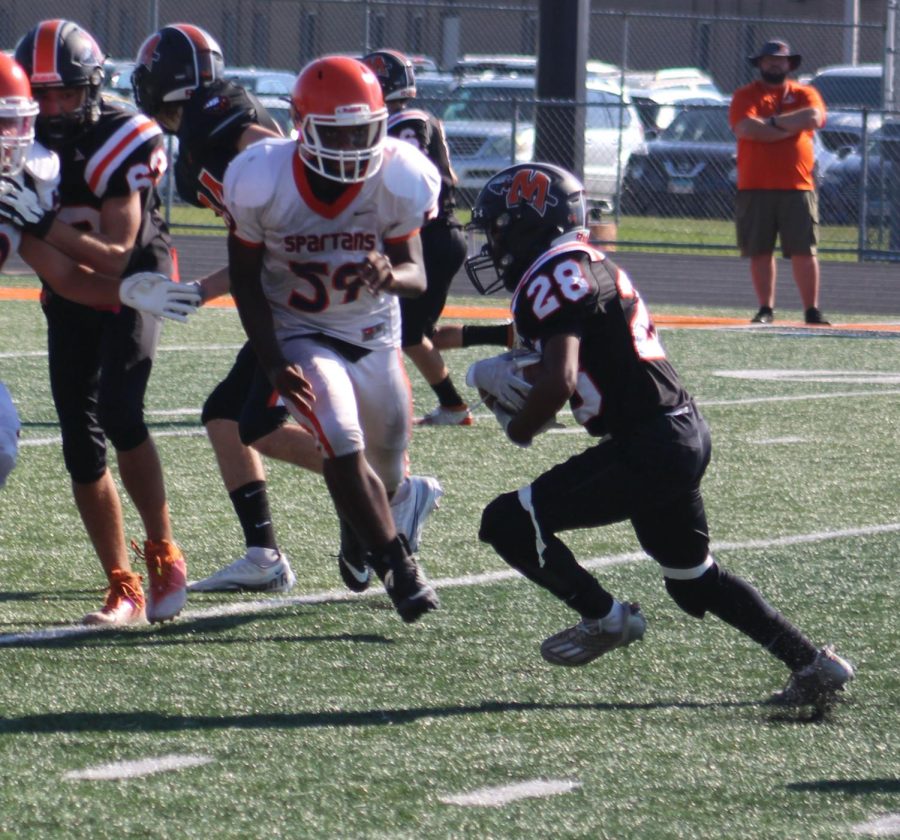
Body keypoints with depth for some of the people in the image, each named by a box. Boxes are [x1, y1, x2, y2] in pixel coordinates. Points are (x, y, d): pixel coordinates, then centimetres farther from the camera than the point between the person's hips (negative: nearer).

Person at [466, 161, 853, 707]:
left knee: (509, 523, -9)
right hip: (687, 434, 10)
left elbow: (559, 382, -24)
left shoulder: (554, 276, -12)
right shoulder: (592, 268, 18)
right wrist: (512, 376, 13)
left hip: (649, 448, -10)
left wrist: (520, 429, -5)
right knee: (694, 580, 24)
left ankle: (605, 617, 3)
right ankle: (813, 663, 23)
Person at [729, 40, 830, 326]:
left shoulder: (805, 94, 11)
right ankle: (766, 309, 9)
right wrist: (791, 126, -9)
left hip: (797, 186, 0)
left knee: (804, 251, -4)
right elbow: (746, 128, -12)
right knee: (760, 252, 1)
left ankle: (812, 310, -1)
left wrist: (773, 122, -8)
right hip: (755, 187, 0)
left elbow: (814, 118, -11)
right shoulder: (746, 96, 7)